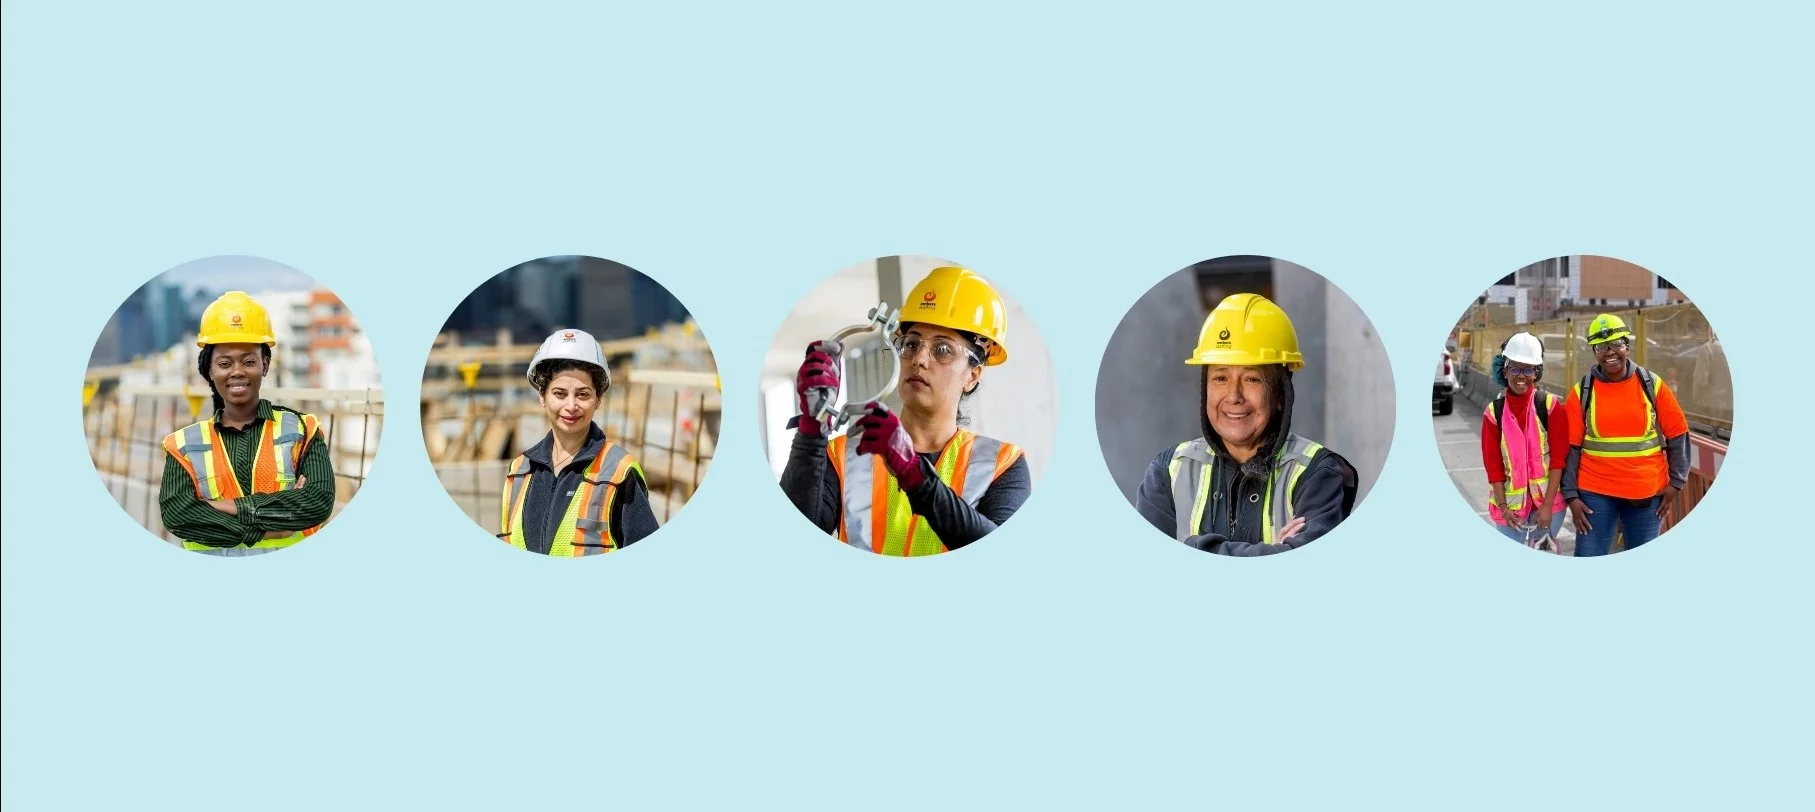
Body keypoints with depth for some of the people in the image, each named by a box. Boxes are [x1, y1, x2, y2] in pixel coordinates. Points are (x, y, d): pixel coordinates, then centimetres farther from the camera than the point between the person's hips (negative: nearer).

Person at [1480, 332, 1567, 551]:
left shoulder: (1551, 406, -5)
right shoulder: (1493, 412, -1)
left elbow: (1558, 459, -7)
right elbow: (1493, 465, 0)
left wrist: (1547, 505, -12)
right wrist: (1503, 507, -7)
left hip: (1548, 502, -1)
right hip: (1511, 504, 1)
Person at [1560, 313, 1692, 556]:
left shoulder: (1652, 385, -1)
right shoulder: (1582, 391, -2)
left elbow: (1678, 434, 5)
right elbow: (1570, 447, -1)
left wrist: (1675, 482, 2)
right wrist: (1571, 495, -5)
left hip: (1647, 492, 1)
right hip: (1596, 493, -1)